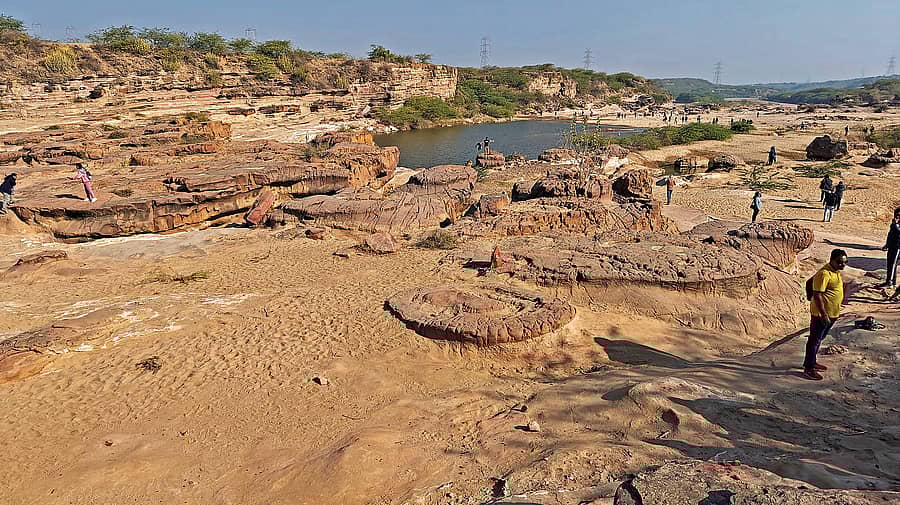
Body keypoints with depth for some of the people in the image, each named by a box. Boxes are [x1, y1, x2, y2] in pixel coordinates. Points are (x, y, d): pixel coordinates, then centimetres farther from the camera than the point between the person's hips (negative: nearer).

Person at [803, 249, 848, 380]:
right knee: (815, 340, -1)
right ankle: (808, 369, 7)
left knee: (819, 339, 19)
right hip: (821, 314, -9)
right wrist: (823, 314, -25)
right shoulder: (824, 274, -22)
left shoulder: (836, 271, 8)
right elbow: (817, 295, -24)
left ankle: (812, 362, 32)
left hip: (832, 313, 9)